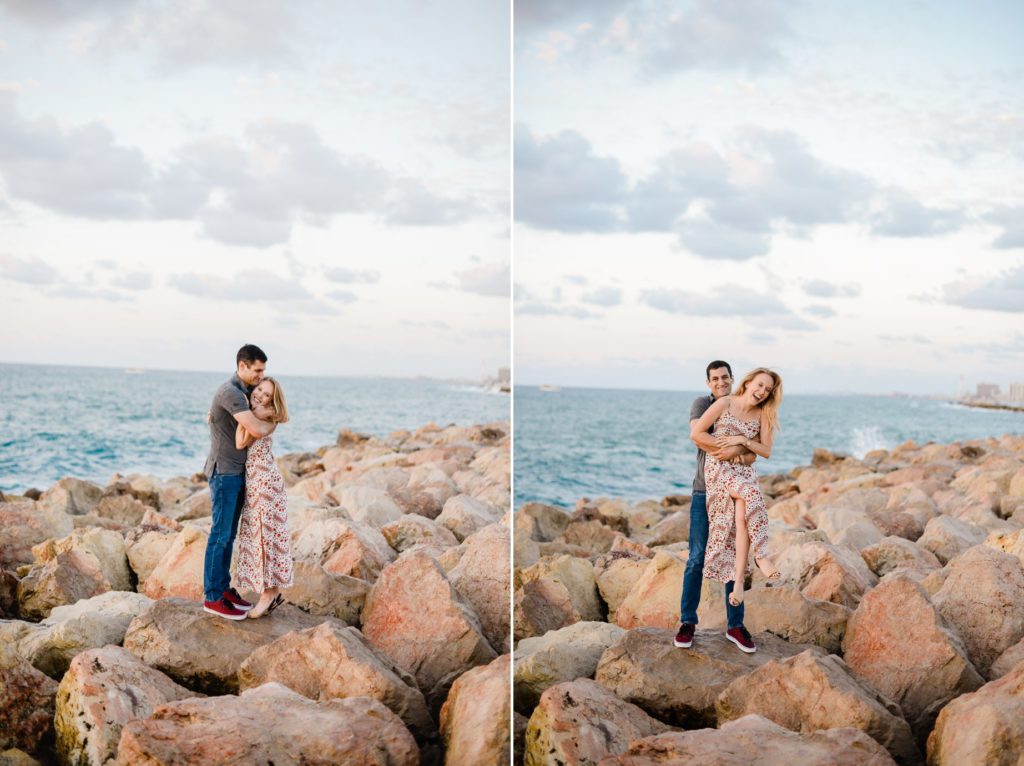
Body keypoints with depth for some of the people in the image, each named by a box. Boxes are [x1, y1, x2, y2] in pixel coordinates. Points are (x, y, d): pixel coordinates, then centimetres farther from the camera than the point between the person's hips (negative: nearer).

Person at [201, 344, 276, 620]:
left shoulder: (242, 392, 14)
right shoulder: (230, 392, -19)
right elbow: (257, 429, -25)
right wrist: (274, 422, -4)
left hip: (237, 472, 9)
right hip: (224, 472, -9)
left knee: (229, 534, 13)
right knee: (220, 535, -5)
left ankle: (223, 587, 21)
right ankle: (212, 598, 1)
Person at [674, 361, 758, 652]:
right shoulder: (702, 403, 0)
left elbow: (752, 456, -1)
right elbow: (696, 434, -20)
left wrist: (737, 451, -25)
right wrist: (734, 451, -21)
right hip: (705, 491, -3)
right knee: (696, 558, -3)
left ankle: (736, 624, 13)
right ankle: (688, 622, 6)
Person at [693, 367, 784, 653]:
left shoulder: (763, 416, 11)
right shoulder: (724, 404, -1)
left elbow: (766, 452, 7)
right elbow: (696, 433, -2)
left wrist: (742, 440, -7)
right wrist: (722, 448, 1)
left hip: (745, 472, 3)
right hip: (719, 469, -3)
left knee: (742, 517, -26)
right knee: (752, 493, -36)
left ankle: (738, 584, -27)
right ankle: (761, 555, -31)